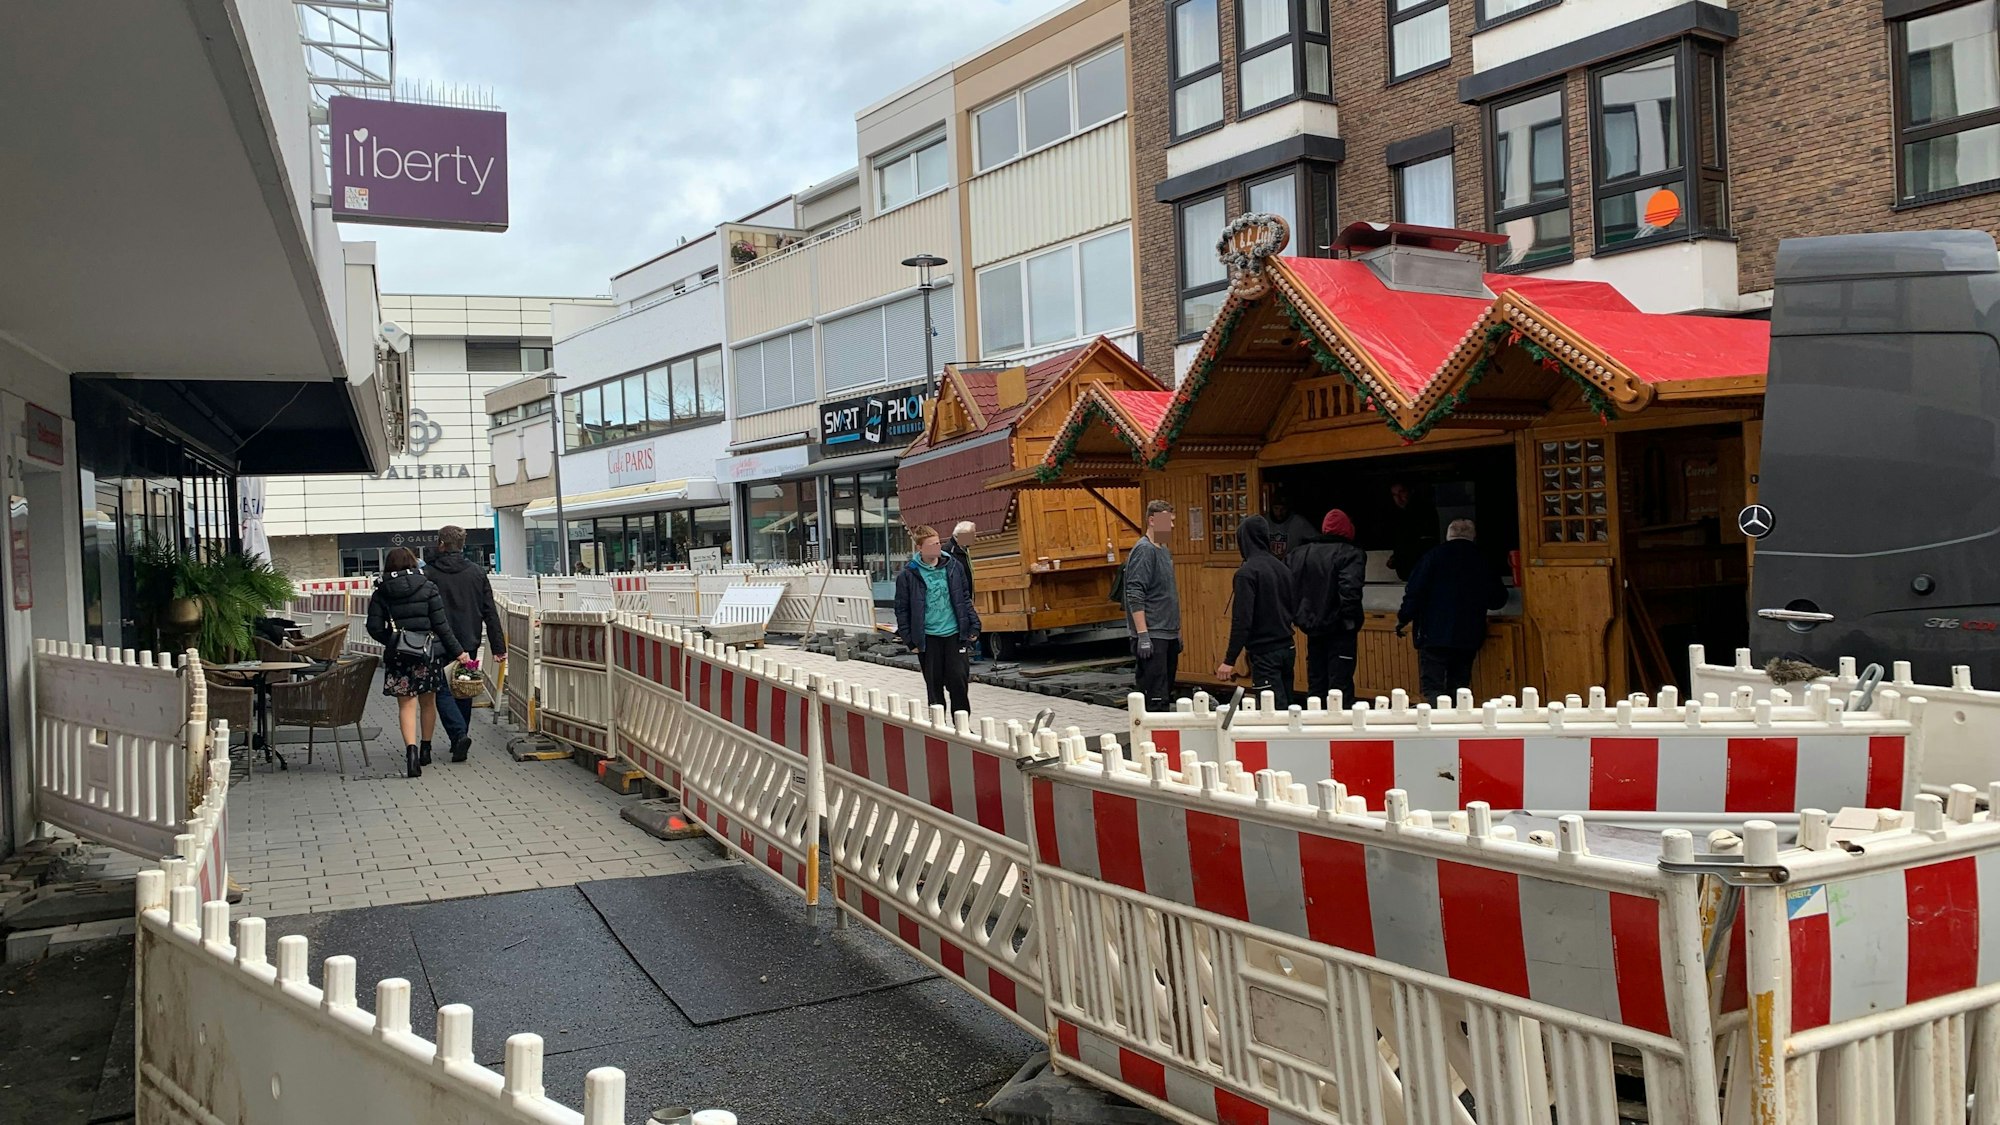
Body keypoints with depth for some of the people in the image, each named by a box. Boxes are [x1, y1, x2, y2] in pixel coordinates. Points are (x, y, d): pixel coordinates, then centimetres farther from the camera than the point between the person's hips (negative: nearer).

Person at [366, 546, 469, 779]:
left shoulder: (381, 592, 0)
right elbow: (441, 624, -6)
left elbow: (375, 628, -2)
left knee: (407, 705, 0)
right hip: (429, 652, 1)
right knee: (428, 702, 16)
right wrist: (458, 651, -2)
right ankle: (425, 749, 27)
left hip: (398, 655, 0)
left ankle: (411, 748, -21)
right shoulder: (427, 587, -3)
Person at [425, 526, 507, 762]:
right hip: (469, 643, 4)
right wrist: (498, 646, 4)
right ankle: (460, 737, 23)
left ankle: (459, 734, -15)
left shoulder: (427, 574, -7)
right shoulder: (477, 572, 3)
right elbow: (491, 613, 2)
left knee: (443, 691, 3)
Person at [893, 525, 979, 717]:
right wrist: (909, 639, -3)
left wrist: (973, 626, 6)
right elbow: (902, 609, 0)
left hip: (954, 633, 1)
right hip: (927, 637, -1)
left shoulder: (953, 567, 4)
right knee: (934, 684, 7)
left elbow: (965, 599, 11)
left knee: (958, 679, -1)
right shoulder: (908, 575, -3)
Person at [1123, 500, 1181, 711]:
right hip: (1152, 636, -9)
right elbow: (1135, 596, -19)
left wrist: (1176, 632, 23)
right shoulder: (1144, 550, -12)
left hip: (1168, 634, 9)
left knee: (1166, 694, 11)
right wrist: (1142, 635, -23)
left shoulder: (1164, 551, 16)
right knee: (1156, 699, -10)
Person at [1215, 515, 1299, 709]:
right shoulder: (1282, 568, 9)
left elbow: (1242, 620, -19)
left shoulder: (1247, 572, -14)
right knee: (1286, 706, 15)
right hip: (1287, 649, 8)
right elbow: (1295, 609, 16)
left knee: (1275, 709, -8)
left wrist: (1230, 660, -17)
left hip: (1265, 654, -8)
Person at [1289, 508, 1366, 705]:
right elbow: (1350, 590, -23)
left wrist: (1302, 618, 8)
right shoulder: (1350, 554, -11)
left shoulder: (1299, 553, 8)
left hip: (1313, 628, 5)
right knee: (1340, 687, -2)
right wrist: (1351, 620, -13)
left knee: (1315, 685, 14)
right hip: (1339, 630, -5)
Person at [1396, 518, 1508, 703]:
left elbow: (1415, 591, -9)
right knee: (1459, 688, 12)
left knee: (1432, 688, -6)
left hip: (1434, 635, -4)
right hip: (1469, 638, 4)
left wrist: (1403, 618, 1)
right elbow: (1498, 600, 13)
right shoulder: (1483, 561, 5)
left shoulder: (1434, 556, -5)